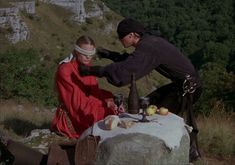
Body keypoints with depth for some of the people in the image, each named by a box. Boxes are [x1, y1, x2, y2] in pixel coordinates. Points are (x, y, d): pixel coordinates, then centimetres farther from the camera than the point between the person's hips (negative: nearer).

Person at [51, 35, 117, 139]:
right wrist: (104, 102, -26)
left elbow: (94, 92, 1)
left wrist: (106, 100, -19)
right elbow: (77, 101, -21)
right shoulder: (64, 70, -16)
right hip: (71, 118, -7)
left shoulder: (87, 66, 6)